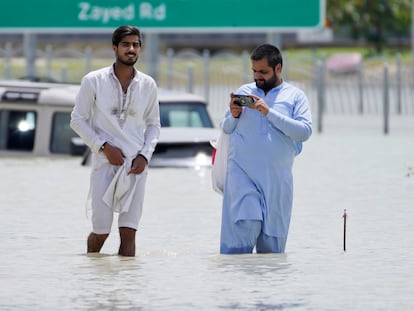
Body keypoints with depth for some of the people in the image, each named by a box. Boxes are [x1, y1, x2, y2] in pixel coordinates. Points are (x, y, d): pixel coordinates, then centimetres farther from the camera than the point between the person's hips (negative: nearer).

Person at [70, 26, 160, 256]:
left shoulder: (148, 85, 6)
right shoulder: (93, 81, -3)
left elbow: (153, 124, 15)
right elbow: (78, 120, 1)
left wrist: (145, 155, -2)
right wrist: (104, 146, -10)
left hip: (136, 165, 2)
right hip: (105, 162, -2)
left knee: (128, 232, -3)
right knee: (101, 231, -2)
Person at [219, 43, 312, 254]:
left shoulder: (295, 96, 8)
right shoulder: (243, 92, 14)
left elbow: (305, 131, -7)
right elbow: (226, 129, 19)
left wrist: (270, 112, -12)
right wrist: (234, 116, -4)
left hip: (277, 175, 0)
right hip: (242, 171, 0)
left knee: (273, 234, -1)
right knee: (246, 222, -16)